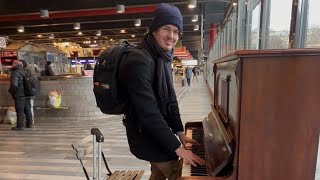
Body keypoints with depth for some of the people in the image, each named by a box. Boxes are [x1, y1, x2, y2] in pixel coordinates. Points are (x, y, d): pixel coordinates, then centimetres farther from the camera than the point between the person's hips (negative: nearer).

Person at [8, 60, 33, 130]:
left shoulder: (15, 73, -14)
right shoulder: (25, 72, 8)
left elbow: (14, 85, -24)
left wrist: (11, 91, -7)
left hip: (19, 96, -7)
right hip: (27, 95, 7)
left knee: (20, 111, 0)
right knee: (27, 110, 14)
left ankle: (19, 126, 7)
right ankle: (29, 124, 22)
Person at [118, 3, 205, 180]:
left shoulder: (162, 58, 4)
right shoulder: (139, 61, -26)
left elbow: (170, 99, 7)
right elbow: (148, 112, -30)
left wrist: (180, 132, 5)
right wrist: (177, 147, -26)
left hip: (158, 132, 9)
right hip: (145, 135, -9)